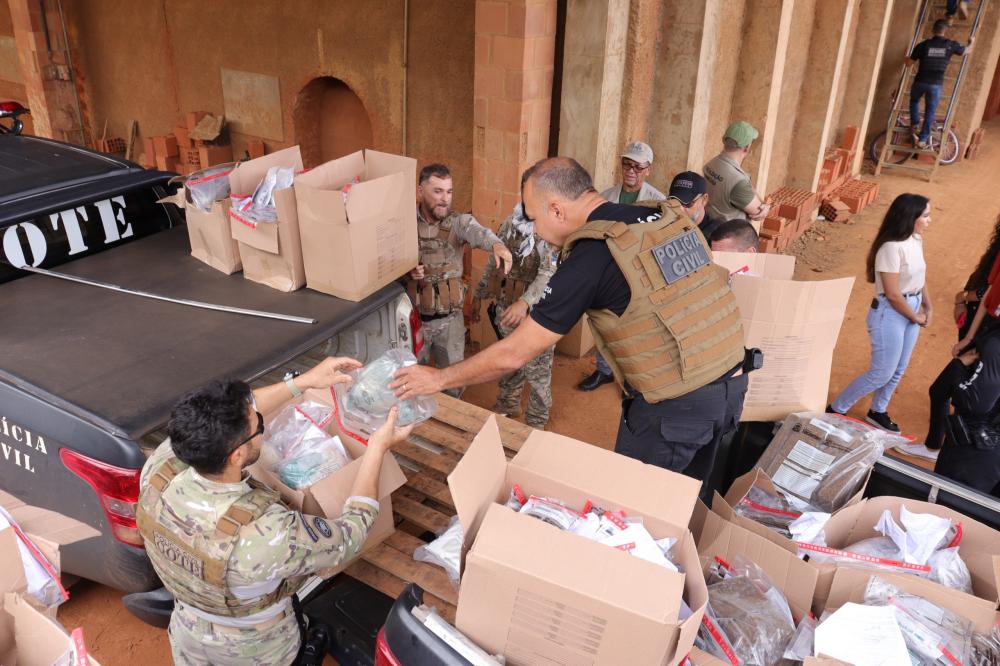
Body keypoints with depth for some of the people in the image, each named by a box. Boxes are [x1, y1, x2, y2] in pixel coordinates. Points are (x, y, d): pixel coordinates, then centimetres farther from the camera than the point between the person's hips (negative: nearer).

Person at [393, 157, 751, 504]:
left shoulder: (589, 258, -17)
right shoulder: (667, 216, 3)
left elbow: (512, 355, -12)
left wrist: (439, 378, 0)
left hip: (674, 406, -7)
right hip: (732, 385, 7)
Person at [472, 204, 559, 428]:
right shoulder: (511, 221, 5)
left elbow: (550, 272, -28)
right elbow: (494, 261, 15)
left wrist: (525, 302, -41)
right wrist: (479, 295, 15)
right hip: (506, 306, 6)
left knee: (537, 370, 7)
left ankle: (536, 421, 25)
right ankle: (508, 405, 43)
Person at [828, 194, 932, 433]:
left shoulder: (916, 240, 1)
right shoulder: (892, 247, -26)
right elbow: (893, 295, -23)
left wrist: (927, 307, 7)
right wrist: (916, 318, -9)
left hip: (911, 309, 8)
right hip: (890, 314, -8)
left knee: (898, 370, 18)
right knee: (882, 373, -2)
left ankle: (877, 412, 37)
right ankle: (835, 410, 12)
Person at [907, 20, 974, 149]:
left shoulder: (923, 45, -5)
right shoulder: (950, 45, -1)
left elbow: (909, 63, 2)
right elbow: (968, 51, 18)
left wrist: (908, 58, 26)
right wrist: (971, 42, 40)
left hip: (920, 81, 0)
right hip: (936, 84, 0)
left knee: (914, 101, 30)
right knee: (930, 112, 9)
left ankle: (915, 124, 18)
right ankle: (923, 139, 7)